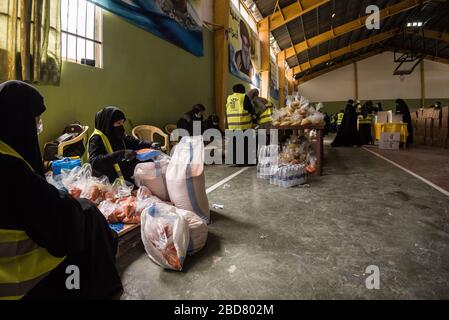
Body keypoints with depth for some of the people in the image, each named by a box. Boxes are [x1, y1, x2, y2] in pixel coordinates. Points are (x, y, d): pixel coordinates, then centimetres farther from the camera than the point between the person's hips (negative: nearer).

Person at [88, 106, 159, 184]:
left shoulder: (118, 136, 8)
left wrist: (150, 144, 0)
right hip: (107, 182, -7)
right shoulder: (97, 139, -12)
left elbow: (133, 142, 19)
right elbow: (94, 162, -26)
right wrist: (121, 154, -34)